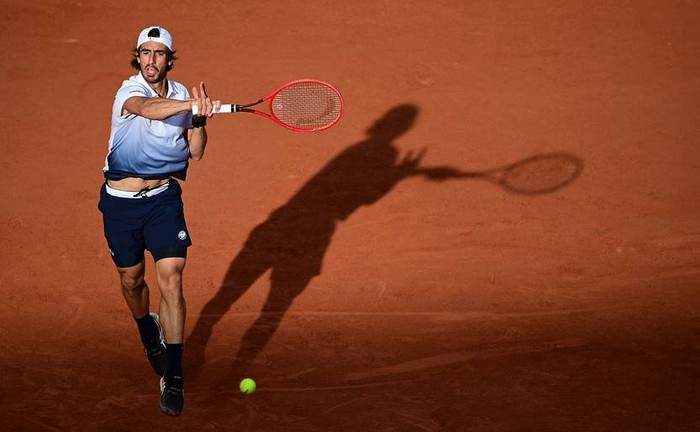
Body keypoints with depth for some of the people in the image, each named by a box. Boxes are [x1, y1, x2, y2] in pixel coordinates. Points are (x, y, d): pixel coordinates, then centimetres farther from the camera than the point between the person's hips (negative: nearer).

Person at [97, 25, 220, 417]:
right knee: (131, 279, 15)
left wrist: (199, 119, -12)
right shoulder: (129, 90, -11)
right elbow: (149, 109, -37)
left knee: (171, 279, -14)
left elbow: (196, 152, 5)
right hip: (120, 202, -1)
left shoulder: (182, 95, 2)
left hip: (164, 198, 1)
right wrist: (194, 105, -49)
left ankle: (173, 376, -12)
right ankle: (150, 336, 48)